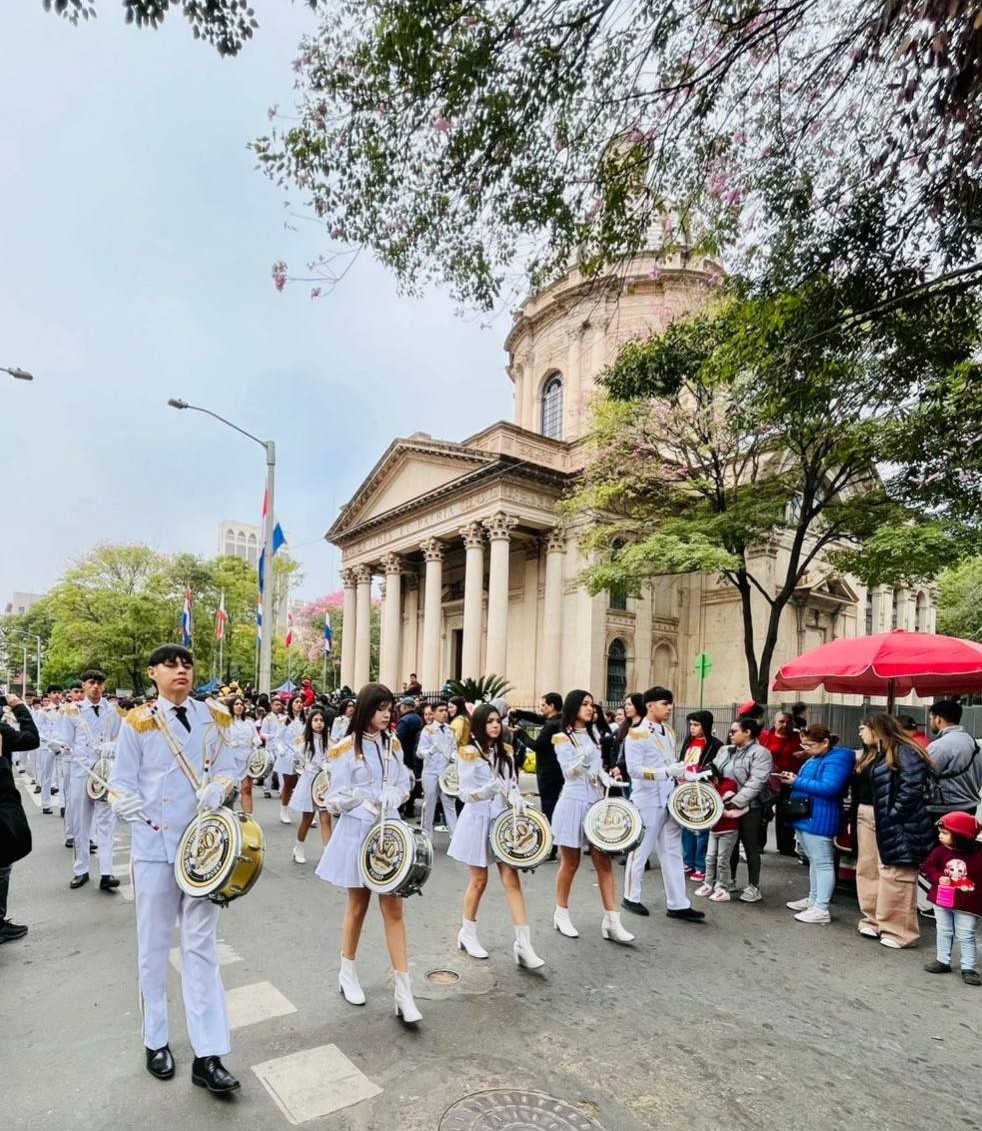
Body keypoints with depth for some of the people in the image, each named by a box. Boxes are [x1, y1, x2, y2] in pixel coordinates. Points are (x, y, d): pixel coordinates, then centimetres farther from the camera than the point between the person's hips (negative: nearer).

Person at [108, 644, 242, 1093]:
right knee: (154, 946, 12)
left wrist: (212, 795, -14)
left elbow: (226, 773, 6)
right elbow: (120, 786, -1)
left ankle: (208, 1055, 11)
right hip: (154, 847, -1)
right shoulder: (137, 722, -2)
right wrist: (151, 821, -11)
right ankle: (156, 1041, 31)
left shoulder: (213, 720, 4)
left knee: (201, 947, 6)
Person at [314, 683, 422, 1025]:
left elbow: (404, 783, 8)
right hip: (358, 833, -3)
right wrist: (373, 808, -19)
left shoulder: (392, 744, 5)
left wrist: (392, 798, -12)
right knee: (358, 905, 13)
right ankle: (347, 973, 36)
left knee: (394, 909, 3)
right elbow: (339, 799, -9)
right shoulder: (346, 749, -10)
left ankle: (403, 991, 6)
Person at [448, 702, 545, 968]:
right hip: (478, 819, -3)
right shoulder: (468, 753, -7)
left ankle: (523, 943, -1)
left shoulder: (506, 751, 8)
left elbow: (513, 784, 6)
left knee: (512, 879, -3)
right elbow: (466, 794, -11)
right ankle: (468, 933, 30)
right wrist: (490, 788, -29)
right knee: (479, 880, 8)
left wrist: (515, 797, -16)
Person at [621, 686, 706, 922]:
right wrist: (667, 772, -29)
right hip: (647, 801, -7)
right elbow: (634, 769, -22)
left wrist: (690, 775, 1)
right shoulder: (636, 734, -15)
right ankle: (631, 897, 24)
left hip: (670, 800, 7)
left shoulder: (669, 732, 9)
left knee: (672, 852, 10)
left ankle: (677, 904, 18)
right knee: (641, 850, 7)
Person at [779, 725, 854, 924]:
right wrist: (793, 779, 1)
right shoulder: (814, 759, 15)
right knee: (814, 861, 19)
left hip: (819, 819, -10)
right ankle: (813, 899, 29)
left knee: (822, 863, -4)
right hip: (805, 816, 10)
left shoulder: (836, 760, -16)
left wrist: (797, 783, -23)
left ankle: (821, 909, 0)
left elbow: (828, 788, -26)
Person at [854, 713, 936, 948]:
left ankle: (898, 931, 8)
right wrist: (855, 816, 11)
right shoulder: (870, 754, 17)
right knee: (868, 871, 14)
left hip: (893, 824, -9)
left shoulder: (905, 753, -12)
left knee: (894, 876, -2)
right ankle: (874, 920, 26)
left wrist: (893, 815, -22)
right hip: (865, 819, 10)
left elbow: (911, 788, -21)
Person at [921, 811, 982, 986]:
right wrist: (938, 878, -15)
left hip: (967, 905, -4)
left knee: (966, 937, 5)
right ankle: (943, 961, 27)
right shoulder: (940, 851, -6)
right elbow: (928, 867, 1)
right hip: (941, 900, 4)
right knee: (943, 932, 15)